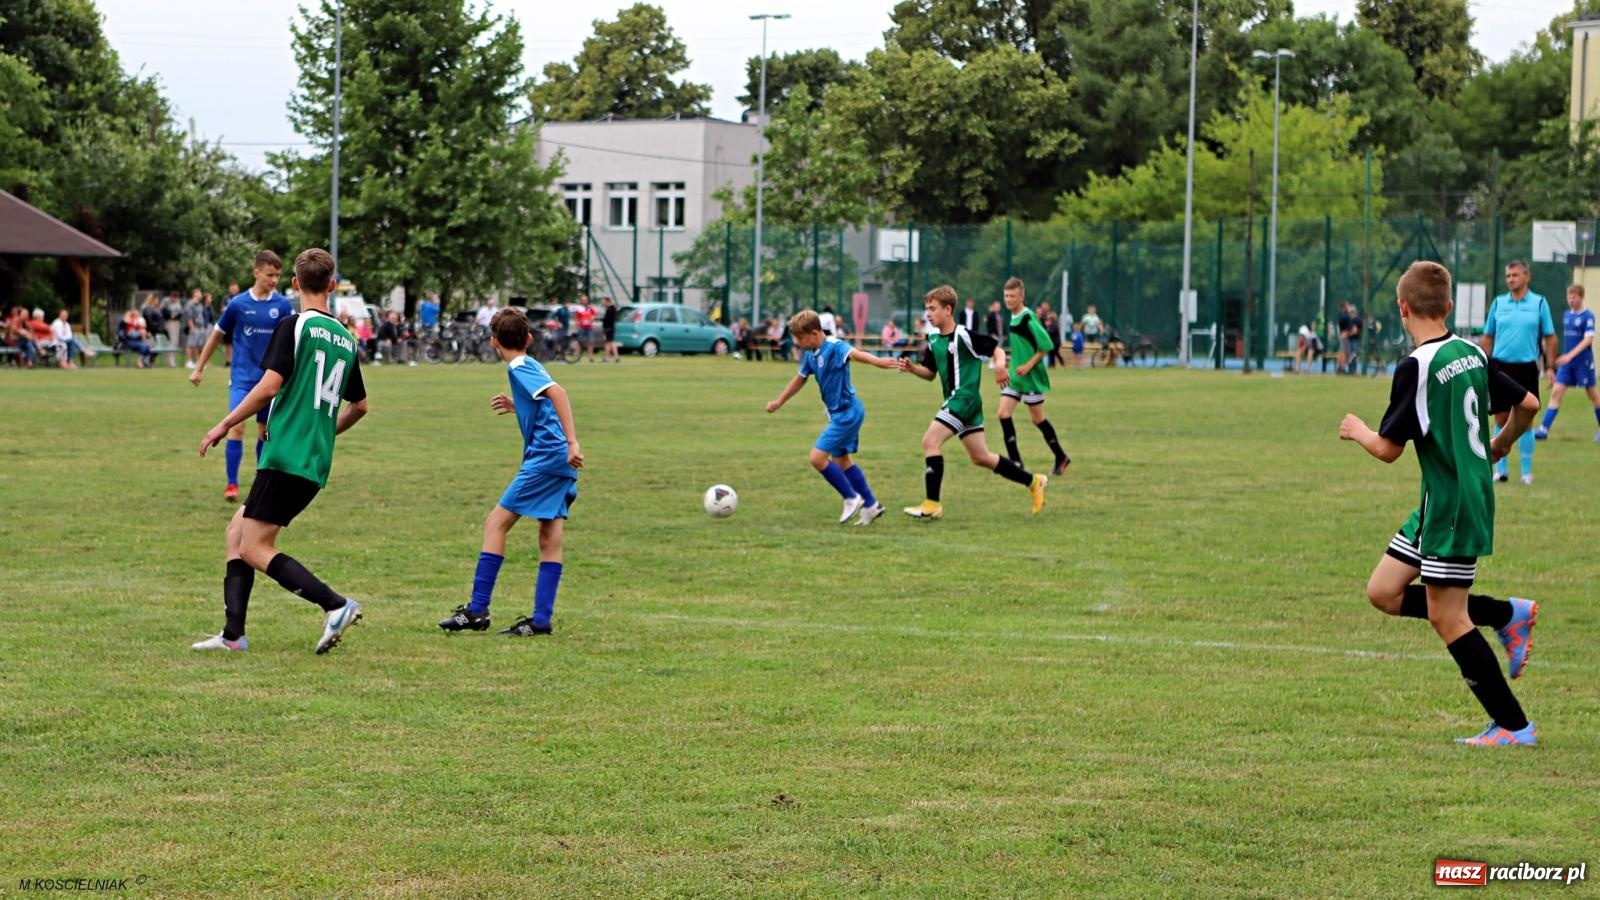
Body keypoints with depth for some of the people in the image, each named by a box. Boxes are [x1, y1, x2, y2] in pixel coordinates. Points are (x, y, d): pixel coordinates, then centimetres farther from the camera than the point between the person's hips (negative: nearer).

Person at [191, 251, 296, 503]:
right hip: (242, 376, -2)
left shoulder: (283, 305, -2)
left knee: (265, 430, 10)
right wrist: (199, 369, 10)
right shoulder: (238, 304, -3)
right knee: (237, 426, -15)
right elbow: (216, 335, 8)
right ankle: (231, 484, -11)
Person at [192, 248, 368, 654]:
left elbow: (269, 386, -17)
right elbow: (359, 405, 24)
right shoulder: (345, 339, 14)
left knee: (254, 549, -5)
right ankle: (232, 633, 10)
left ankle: (336, 605, -15)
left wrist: (225, 424, -7)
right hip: (316, 464, 8)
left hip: (285, 456, -8)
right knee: (237, 531, 16)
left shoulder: (293, 325, -7)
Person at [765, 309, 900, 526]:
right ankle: (870, 505, 29)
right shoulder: (810, 354, 6)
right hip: (838, 413, 10)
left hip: (847, 412, -10)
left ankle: (852, 498, 3)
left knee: (817, 457, -11)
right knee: (841, 460, 18)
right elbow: (800, 378, 22)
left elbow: (853, 353, -44)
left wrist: (876, 361, -63)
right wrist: (778, 402, 30)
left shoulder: (834, 347, -22)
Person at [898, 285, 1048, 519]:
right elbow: (930, 373, 18)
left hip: (965, 398, -9)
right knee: (981, 457, 14)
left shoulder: (964, 336, -13)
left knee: (930, 441, -16)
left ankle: (932, 504, -13)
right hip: (954, 401, 9)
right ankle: (1033, 482, 26)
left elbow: (997, 350, -10)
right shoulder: (934, 341, 11)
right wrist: (912, 367, -1)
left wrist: (999, 364, -31)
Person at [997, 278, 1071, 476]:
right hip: (1015, 376, 8)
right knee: (1004, 413, -4)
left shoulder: (1028, 319, -18)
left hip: (1032, 377, -8)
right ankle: (1016, 462, -2)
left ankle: (1061, 458, 20)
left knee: (1037, 419, 3)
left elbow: (1047, 346, -19)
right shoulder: (1013, 317, 7)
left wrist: (1028, 366, -20)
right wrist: (1015, 362, 15)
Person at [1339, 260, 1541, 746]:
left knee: (1446, 617, -1)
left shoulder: (1416, 367, -18)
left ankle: (1513, 725, 4)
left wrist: (1358, 431, 8)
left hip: (1452, 508, -8)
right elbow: (1528, 404, 13)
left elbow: (1388, 448, -14)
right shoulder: (1473, 354, 6)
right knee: (1383, 592, 13)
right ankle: (1508, 614, 17)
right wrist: (1498, 447, 31)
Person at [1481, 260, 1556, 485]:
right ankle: (1501, 470, 11)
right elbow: (1487, 337, 11)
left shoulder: (1539, 303, 1)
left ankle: (1526, 471, 9)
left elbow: (1550, 337, 3)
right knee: (1501, 420, 3)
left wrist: (1550, 366, -4)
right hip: (1501, 367, 2)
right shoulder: (1498, 303, 6)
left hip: (1527, 368, -2)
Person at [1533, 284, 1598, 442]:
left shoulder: (1588, 316, -11)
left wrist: (1570, 355, -27)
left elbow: (1588, 339, -18)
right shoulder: (1566, 315, 9)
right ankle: (1544, 429, -10)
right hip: (1566, 361, 6)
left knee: (1592, 394, 7)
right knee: (1556, 392, -5)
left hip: (1583, 362, -6)